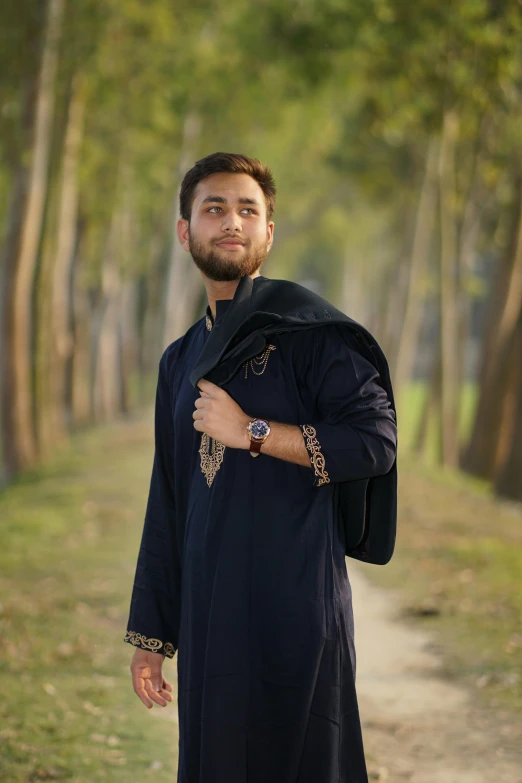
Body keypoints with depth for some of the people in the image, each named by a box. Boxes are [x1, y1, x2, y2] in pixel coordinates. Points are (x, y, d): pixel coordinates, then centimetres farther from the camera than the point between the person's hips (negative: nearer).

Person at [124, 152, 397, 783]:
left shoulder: (305, 327, -2)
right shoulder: (181, 360, 17)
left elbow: (377, 440, -13)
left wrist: (251, 431, -13)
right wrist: (150, 635, 16)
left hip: (295, 605, -6)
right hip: (207, 611, 6)